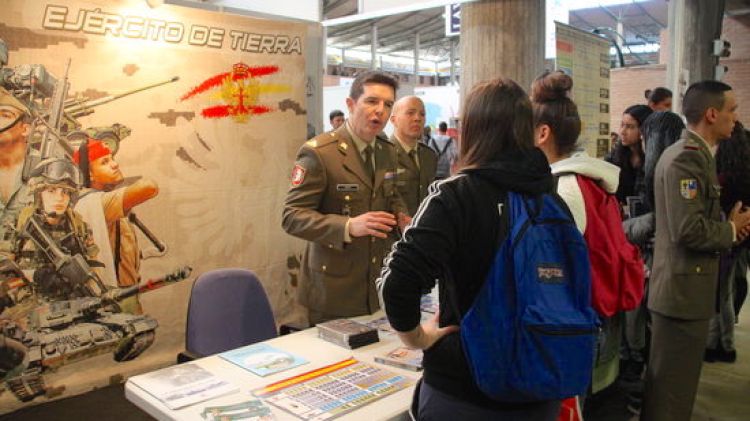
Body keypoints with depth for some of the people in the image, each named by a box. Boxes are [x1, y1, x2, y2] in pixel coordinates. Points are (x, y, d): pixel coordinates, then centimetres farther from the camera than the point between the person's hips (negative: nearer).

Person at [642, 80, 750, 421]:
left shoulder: (694, 153, 14)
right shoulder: (687, 157, -19)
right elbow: (689, 230, -27)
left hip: (684, 287, 10)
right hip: (684, 289, -10)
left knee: (669, 385, 22)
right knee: (672, 390, 2)